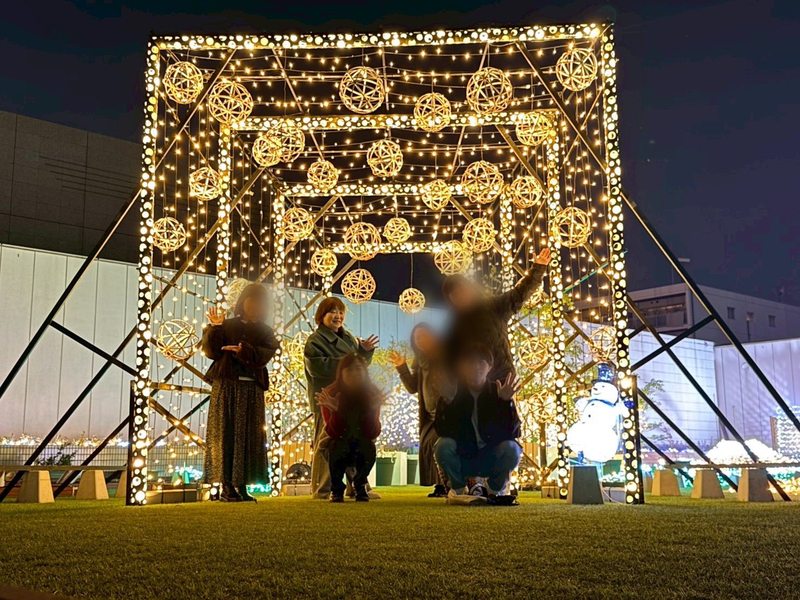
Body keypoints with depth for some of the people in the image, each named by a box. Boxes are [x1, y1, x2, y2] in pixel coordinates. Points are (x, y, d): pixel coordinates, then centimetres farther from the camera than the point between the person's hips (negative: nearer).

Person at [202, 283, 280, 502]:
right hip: (226, 387, -2)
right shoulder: (227, 326, 6)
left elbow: (264, 355, -7)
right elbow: (211, 352, -5)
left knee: (249, 436, 1)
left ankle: (242, 486, 5)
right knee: (226, 434, -5)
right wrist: (215, 327, -15)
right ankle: (226, 486, -3)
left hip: (252, 389, 3)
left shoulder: (265, 332, 12)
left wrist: (243, 350, -21)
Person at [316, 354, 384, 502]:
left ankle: (360, 485, 0)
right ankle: (337, 488, -5)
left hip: (362, 450, 1)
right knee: (336, 445, -33)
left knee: (368, 445, -31)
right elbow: (333, 434, -24)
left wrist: (373, 409, -38)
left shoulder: (373, 394, -16)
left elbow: (373, 434, -22)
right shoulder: (330, 394, -19)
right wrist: (335, 410, -40)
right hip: (339, 451, -1)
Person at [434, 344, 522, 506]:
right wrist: (447, 402, -34)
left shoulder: (498, 393, -11)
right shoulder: (453, 393, -10)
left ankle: (497, 489, 3)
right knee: (443, 445, -29)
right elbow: (442, 431, -20)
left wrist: (506, 402, -33)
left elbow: (512, 432, -20)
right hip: (462, 459, 0)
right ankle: (458, 488, 2)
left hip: (491, 460, 0)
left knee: (511, 449, -30)